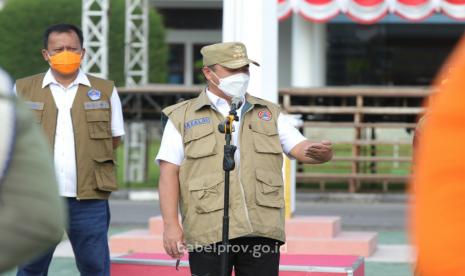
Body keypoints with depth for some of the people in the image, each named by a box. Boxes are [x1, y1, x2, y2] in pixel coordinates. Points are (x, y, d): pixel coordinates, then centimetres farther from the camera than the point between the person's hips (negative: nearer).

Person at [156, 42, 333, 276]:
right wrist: (171, 224, -10)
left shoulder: (269, 114, 16)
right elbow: (169, 173, 2)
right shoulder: (182, 117, 8)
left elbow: (300, 148, 5)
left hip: (262, 231, 2)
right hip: (209, 232, -2)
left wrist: (321, 152, -19)